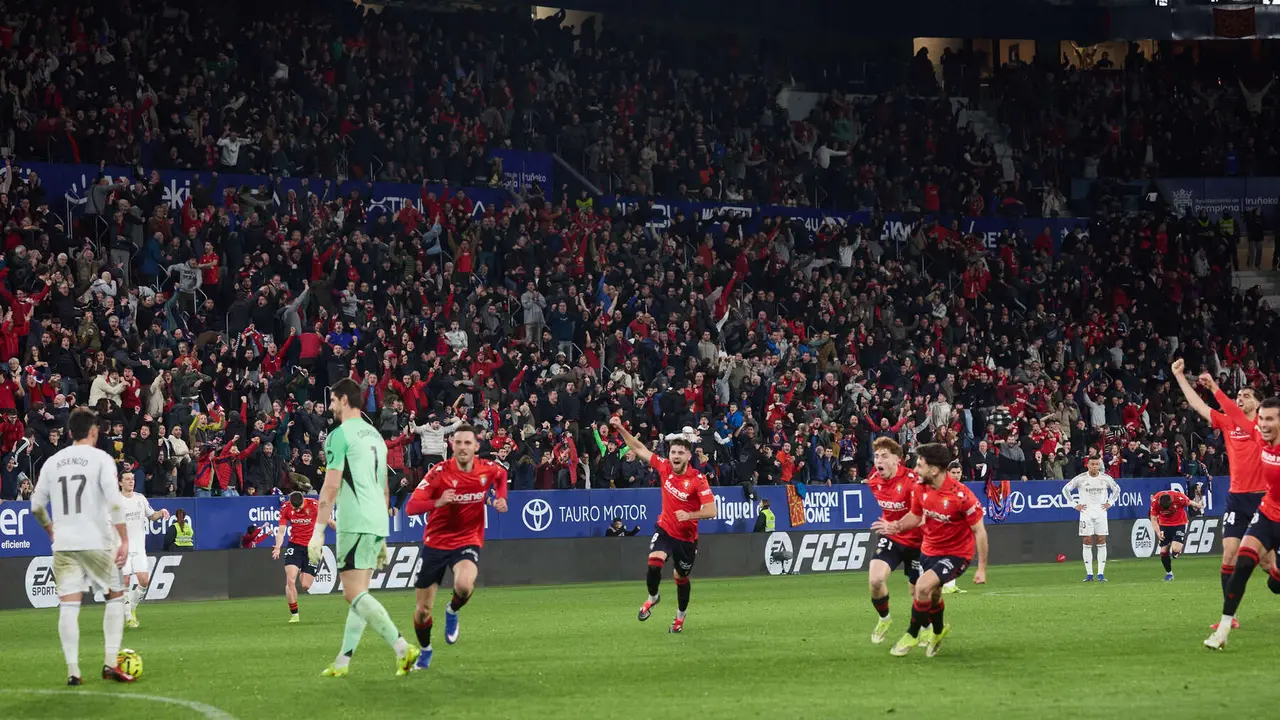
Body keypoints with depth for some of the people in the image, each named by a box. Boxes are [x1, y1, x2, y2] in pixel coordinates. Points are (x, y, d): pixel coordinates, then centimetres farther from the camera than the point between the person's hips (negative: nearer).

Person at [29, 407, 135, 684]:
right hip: (98, 542, -3)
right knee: (116, 597, 12)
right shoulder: (101, 459, -4)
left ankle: (72, 670, -3)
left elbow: (36, 505, 13)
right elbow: (114, 501, -14)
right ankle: (110, 662, 3)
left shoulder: (53, 462, 9)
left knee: (68, 605, 2)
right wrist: (124, 540, -13)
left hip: (64, 545, 3)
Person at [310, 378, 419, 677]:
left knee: (355, 593, -10)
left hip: (355, 524, -9)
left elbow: (331, 487, -13)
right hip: (377, 523, 9)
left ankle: (402, 648, -22)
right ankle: (342, 662, 11)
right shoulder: (375, 435, 19)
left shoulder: (340, 435, -7)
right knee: (359, 593, 10)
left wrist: (318, 532, -12)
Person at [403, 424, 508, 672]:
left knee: (464, 584, -34)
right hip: (435, 543, 0)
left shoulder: (488, 469, -8)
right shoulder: (439, 472, -16)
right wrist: (438, 502, -38)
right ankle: (425, 651, 36)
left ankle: (452, 612, 2)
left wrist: (501, 498, 2)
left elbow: (502, 475, 20)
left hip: (468, 541, 0)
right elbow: (411, 507, -22)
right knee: (422, 610, 5)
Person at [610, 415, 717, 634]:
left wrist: (690, 515, -38)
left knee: (681, 578, 13)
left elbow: (711, 510, -24)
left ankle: (680, 618, 36)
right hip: (665, 528, 2)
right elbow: (640, 449, 1)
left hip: (687, 536, -2)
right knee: (654, 564, -22)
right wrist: (621, 429, -4)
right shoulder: (664, 467, -9)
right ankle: (652, 597, 9)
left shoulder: (698, 480, -21)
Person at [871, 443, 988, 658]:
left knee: (923, 586, -23)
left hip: (956, 553, -6)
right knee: (932, 596, 19)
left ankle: (912, 635, -1)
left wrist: (982, 568, -18)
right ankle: (939, 631, 51)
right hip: (930, 549, 6)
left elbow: (979, 531, -19)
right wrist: (896, 526, -11)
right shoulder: (921, 488, -9)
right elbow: (916, 515, 10)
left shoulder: (961, 495, -27)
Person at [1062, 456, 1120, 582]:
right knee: (1087, 542, -3)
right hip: (1086, 513, -1)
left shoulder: (1106, 478, 0)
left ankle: (1101, 574, 0)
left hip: (1101, 512, 1)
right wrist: (1074, 504, 1)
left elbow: (1116, 489, 19)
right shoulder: (1080, 479, -5)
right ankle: (1089, 574, 0)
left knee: (1101, 542, -3)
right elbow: (1065, 489, 5)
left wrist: (1110, 503, 8)